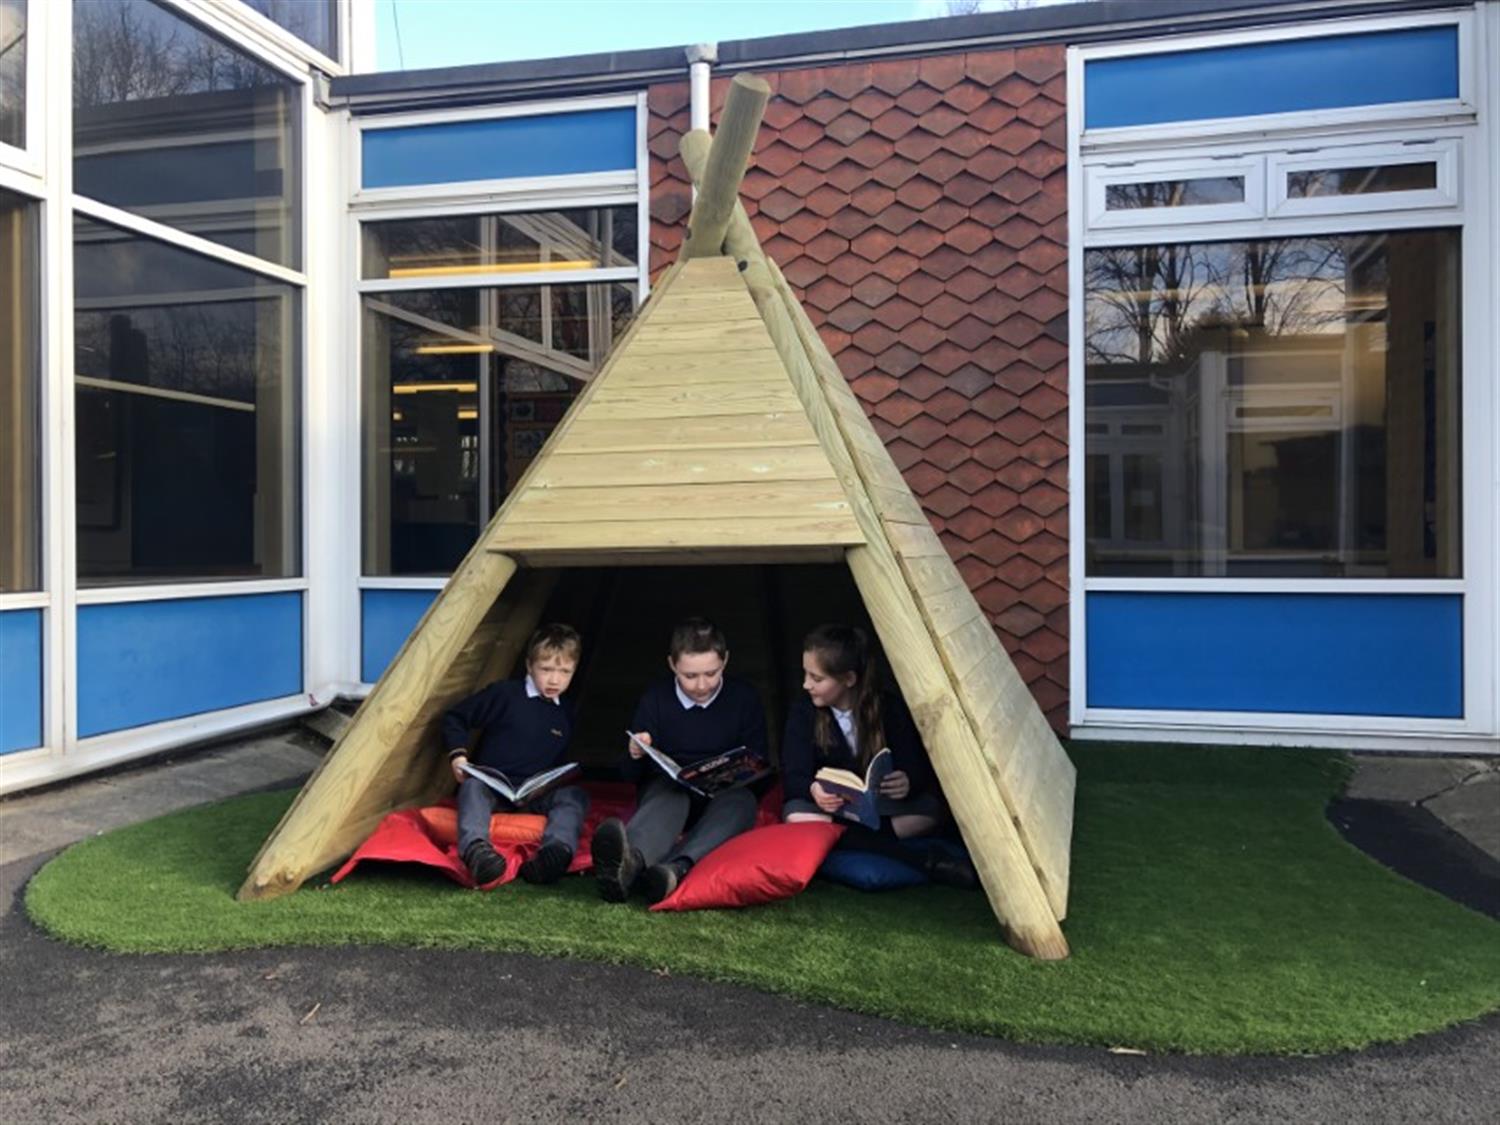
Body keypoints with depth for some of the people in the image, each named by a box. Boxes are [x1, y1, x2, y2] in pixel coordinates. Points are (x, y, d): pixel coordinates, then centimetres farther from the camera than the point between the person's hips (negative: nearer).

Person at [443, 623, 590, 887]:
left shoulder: (565, 715, 15)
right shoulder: (505, 694, 0)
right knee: (473, 786, -37)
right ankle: (475, 848, -62)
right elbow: (455, 719, 4)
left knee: (574, 795, -26)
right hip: (491, 785, -3)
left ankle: (557, 850, -55)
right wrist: (457, 755, -9)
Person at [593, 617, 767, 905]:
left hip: (722, 798, 1)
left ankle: (674, 870, -62)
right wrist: (636, 757, -22)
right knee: (667, 790, -36)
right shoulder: (655, 699, -2)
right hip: (666, 790, 0)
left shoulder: (745, 699, -2)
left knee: (740, 799, -35)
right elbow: (633, 775, 2)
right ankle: (631, 860, -71)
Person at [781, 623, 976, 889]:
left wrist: (908, 783, -38)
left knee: (933, 809, -28)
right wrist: (814, 789, -40)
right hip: (831, 809, 0)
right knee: (796, 815, -36)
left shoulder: (890, 708, -9)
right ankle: (918, 860, -40)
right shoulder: (804, 712, -8)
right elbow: (793, 776, -16)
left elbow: (917, 767, -13)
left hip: (883, 808, 0)